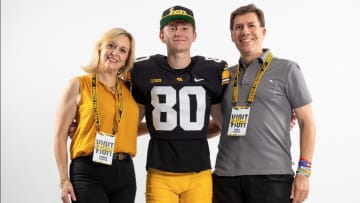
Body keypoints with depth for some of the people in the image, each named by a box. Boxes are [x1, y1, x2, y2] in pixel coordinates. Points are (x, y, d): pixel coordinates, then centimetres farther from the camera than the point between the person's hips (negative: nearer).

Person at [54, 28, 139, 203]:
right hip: (89, 172, -4)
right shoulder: (78, 85, 0)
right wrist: (64, 179, -6)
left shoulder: (128, 88, 11)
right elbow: (60, 136, -1)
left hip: (125, 173, 4)